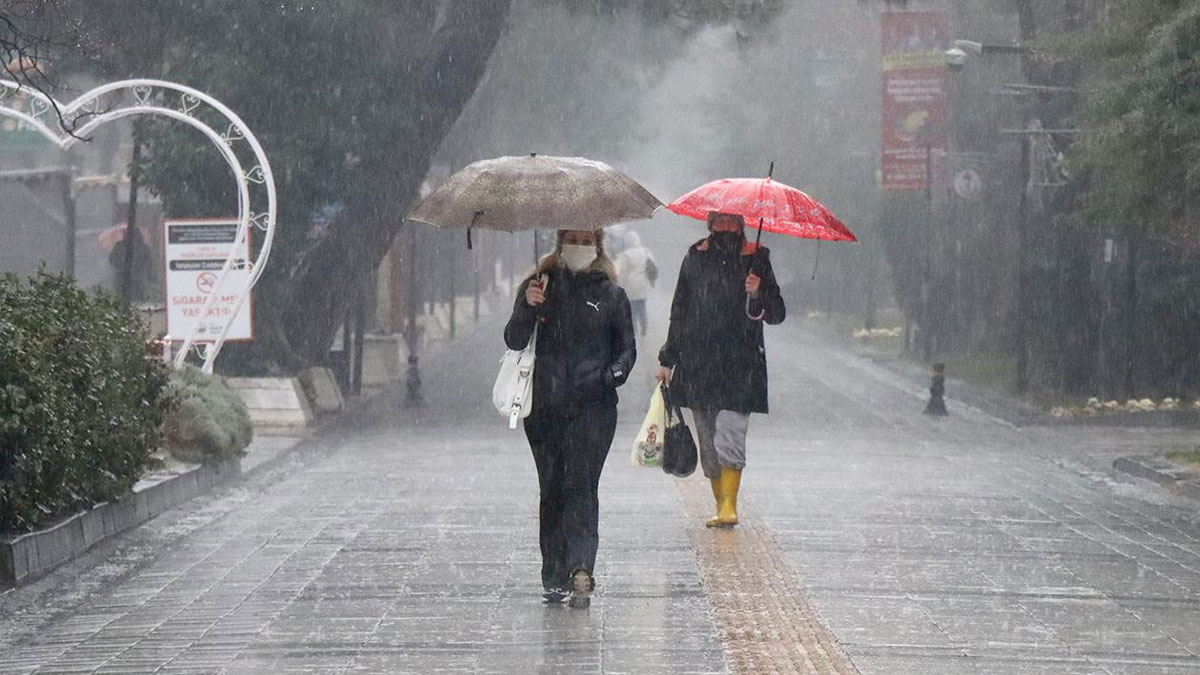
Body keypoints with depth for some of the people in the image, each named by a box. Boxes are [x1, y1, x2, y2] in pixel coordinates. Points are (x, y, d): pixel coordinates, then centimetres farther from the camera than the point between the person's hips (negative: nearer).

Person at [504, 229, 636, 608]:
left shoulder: (610, 294, 9)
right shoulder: (539, 286, 10)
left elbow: (627, 347, 13)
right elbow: (514, 341, 3)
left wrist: (615, 373, -8)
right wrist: (527, 309, -16)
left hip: (593, 408, -2)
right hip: (545, 407, 2)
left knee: (581, 485, -14)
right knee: (552, 489, 4)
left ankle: (579, 571, -23)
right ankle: (555, 577, 9)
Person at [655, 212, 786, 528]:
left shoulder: (755, 258, 4)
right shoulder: (695, 257, 12)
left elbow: (777, 314, 5)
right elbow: (679, 311, 20)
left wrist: (758, 294, -15)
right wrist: (668, 359, 17)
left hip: (739, 363, -3)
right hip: (698, 363, 3)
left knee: (728, 436, -17)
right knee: (708, 441, 4)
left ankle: (729, 505, -17)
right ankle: (722, 505, 12)